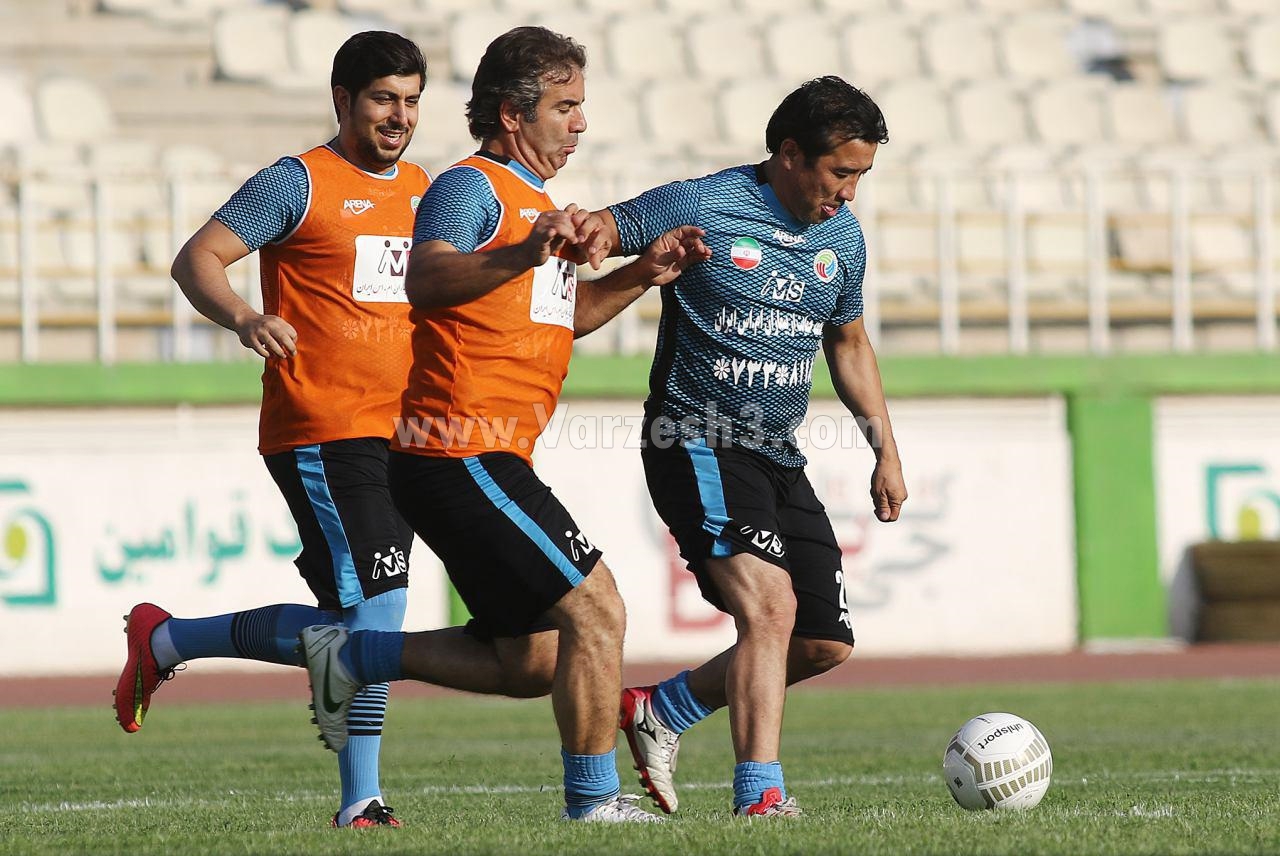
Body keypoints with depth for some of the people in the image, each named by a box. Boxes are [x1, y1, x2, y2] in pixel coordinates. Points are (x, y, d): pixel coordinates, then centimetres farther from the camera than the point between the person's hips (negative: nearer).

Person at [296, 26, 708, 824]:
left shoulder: (535, 202, 20)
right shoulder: (471, 188, -11)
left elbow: (561, 314, 33)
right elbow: (426, 282, -31)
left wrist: (641, 275, 16)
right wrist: (522, 254, -48)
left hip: (487, 461, 10)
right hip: (463, 453, -10)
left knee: (532, 662, 12)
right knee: (596, 608, -12)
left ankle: (353, 655, 17)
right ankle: (594, 803, -6)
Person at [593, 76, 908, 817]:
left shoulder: (843, 237, 10)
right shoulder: (703, 208, -10)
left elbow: (848, 343, 24)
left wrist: (886, 451, 21)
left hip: (778, 458, 8)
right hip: (697, 443, -8)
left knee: (827, 642, 5)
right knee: (771, 604, -25)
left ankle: (661, 709, 21)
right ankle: (761, 797, -27)